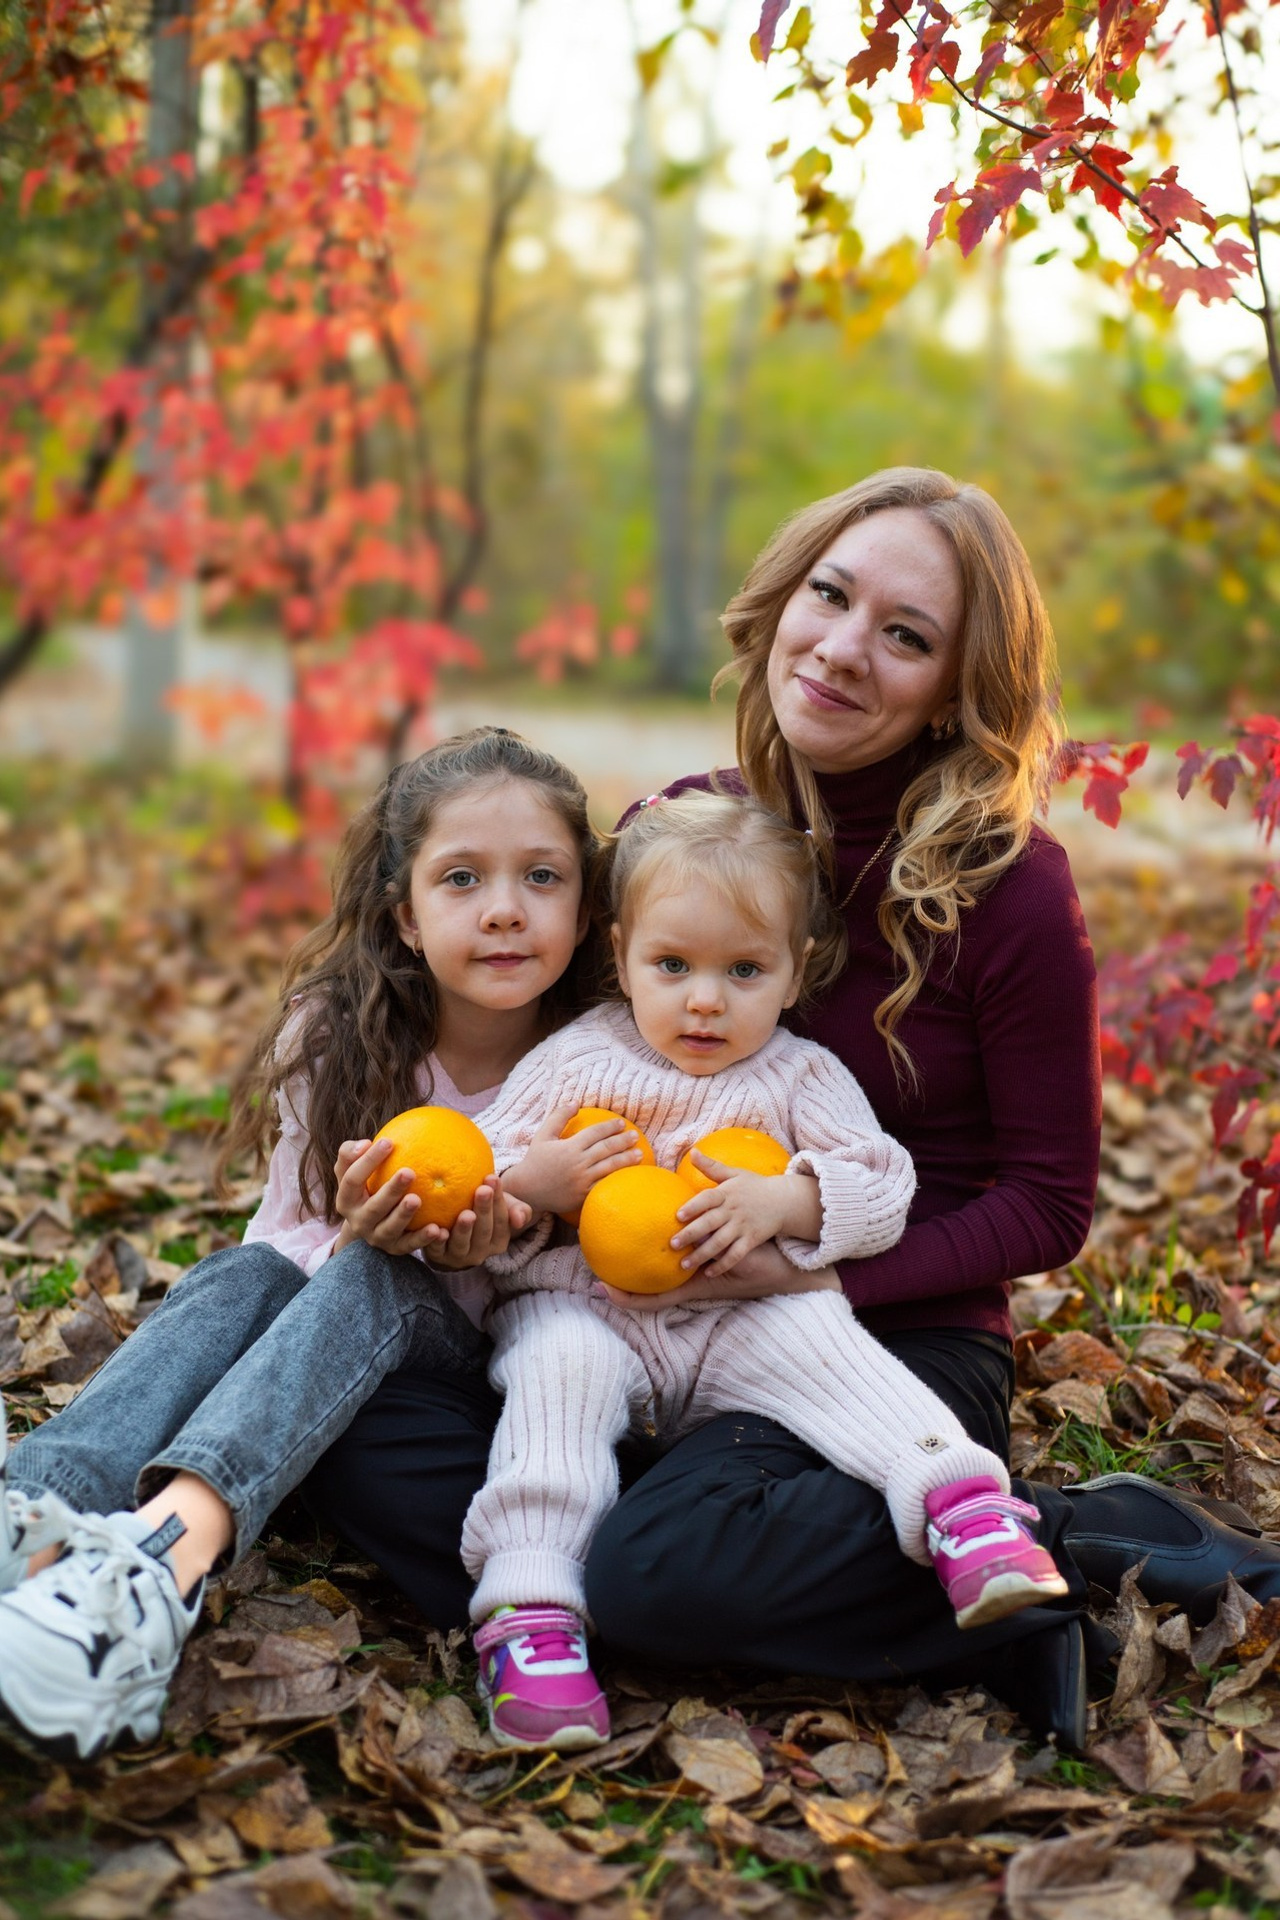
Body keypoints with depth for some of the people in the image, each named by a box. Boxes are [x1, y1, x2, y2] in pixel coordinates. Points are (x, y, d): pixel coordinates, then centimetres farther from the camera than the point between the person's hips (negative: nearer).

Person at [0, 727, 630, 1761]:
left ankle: (172, 1536, -58)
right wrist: (357, 1236, -26)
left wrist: (474, 1257, -25)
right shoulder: (335, 1036, -5)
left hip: (471, 1352, -2)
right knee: (244, 1274, -29)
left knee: (372, 1285, -33)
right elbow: (298, 1236, -2)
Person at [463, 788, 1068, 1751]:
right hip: (581, 1302, 0)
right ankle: (529, 1606, -37)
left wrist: (781, 1202, -17)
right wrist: (542, 1178, -14)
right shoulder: (573, 1061, 11)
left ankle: (962, 1506, -38)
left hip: (749, 1312, 1)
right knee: (562, 1371, -32)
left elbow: (881, 1184, 2)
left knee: (824, 1349, -28)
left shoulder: (803, 1076, 11)